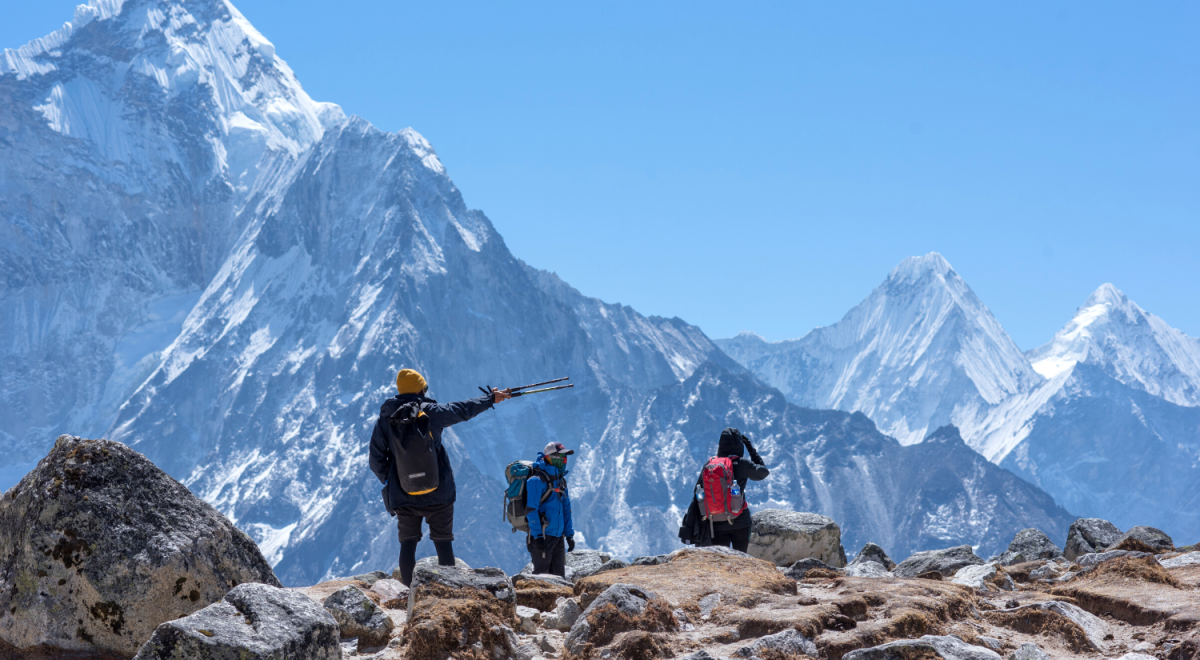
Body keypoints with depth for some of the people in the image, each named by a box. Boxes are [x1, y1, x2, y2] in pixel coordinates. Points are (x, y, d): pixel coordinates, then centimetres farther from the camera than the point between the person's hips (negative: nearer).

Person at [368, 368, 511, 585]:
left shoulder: (385, 419, 2)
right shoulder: (431, 412, -6)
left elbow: (376, 461, 3)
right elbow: (463, 410, 7)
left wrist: (391, 483, 17)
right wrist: (491, 399, 21)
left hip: (403, 495, 2)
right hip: (437, 493, -2)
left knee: (408, 544, 7)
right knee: (443, 543, 5)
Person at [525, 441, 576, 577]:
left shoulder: (561, 480, 15)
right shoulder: (537, 480, -11)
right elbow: (531, 510, -16)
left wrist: (569, 534, 14)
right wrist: (538, 536, -20)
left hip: (558, 537, 8)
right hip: (542, 536, -8)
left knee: (559, 576, 8)